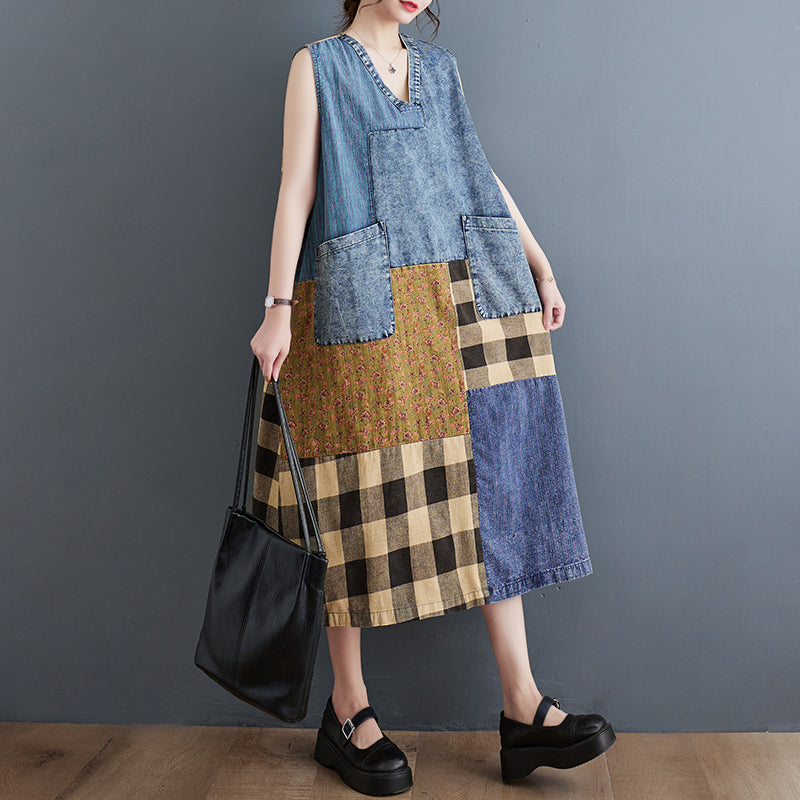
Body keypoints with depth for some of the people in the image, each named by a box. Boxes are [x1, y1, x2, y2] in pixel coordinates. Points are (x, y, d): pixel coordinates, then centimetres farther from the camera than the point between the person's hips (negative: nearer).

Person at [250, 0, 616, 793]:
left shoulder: (438, 67, 20)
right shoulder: (317, 64, 6)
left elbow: (479, 172, 22)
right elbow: (294, 191, -3)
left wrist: (540, 266, 16)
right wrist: (278, 308, -11)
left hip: (461, 301, 5)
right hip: (362, 308, -5)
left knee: (487, 484, -1)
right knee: (363, 491, -4)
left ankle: (522, 707, 4)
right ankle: (347, 711, 10)